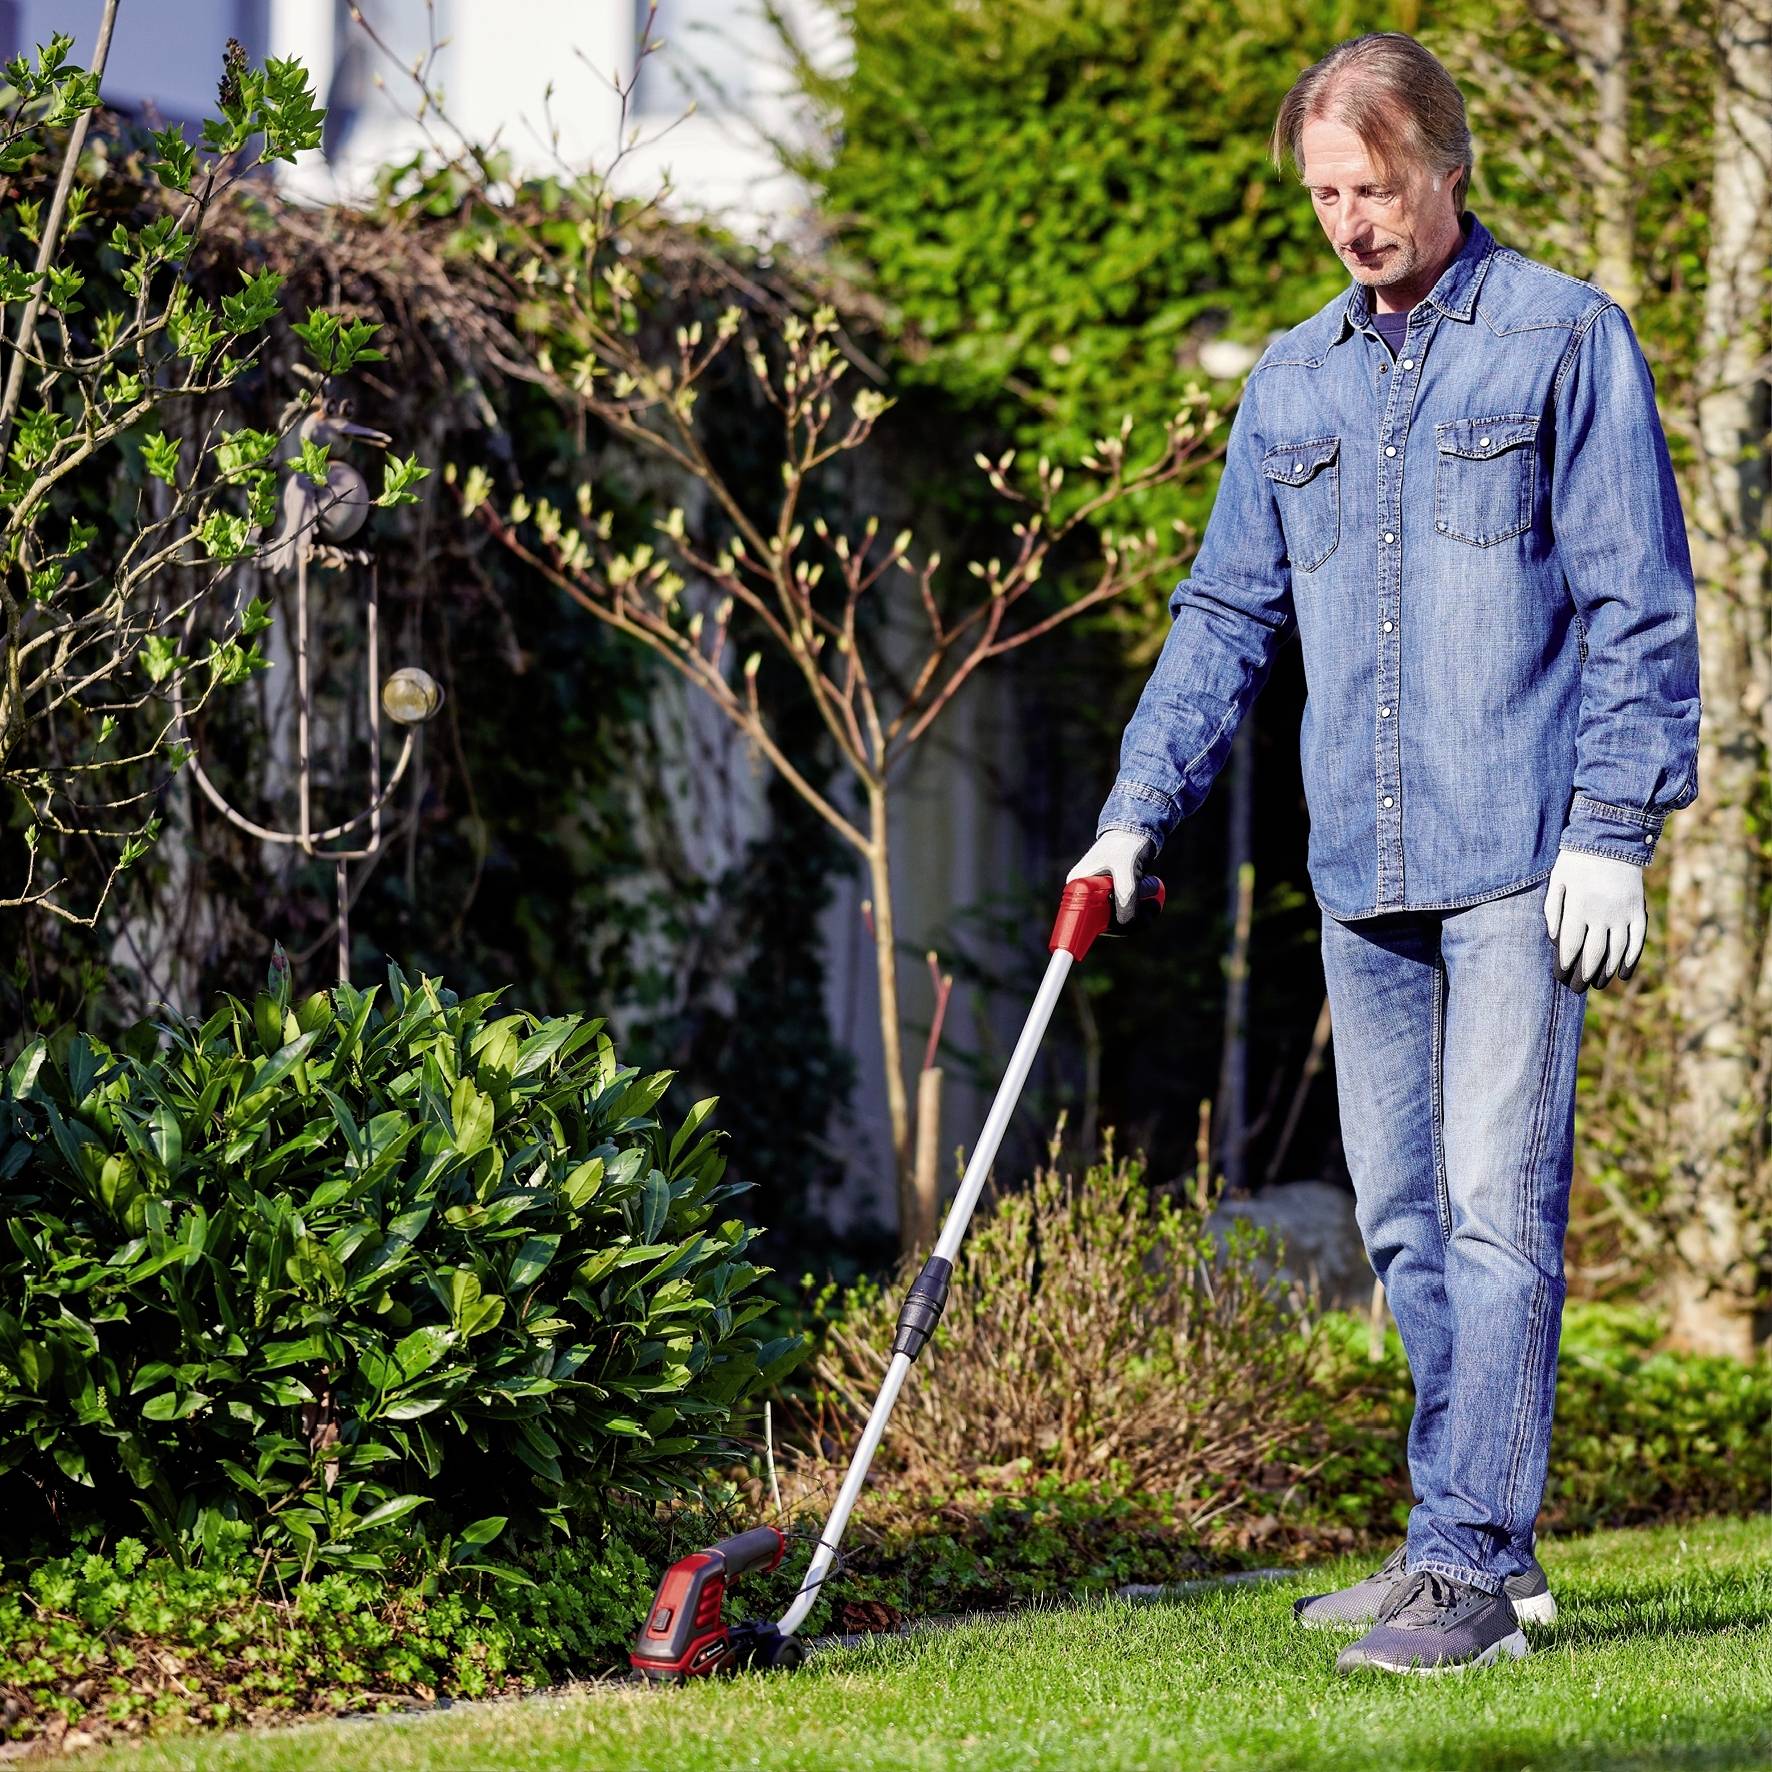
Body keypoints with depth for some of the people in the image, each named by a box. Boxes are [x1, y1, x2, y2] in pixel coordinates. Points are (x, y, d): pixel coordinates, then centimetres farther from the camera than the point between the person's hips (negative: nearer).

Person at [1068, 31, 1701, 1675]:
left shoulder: (1565, 340, 0)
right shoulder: (1291, 382, 16)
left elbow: (1639, 604, -3)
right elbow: (1226, 614, 21)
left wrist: (1614, 831, -9)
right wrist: (1136, 810, 12)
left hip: (1518, 861, -6)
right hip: (1360, 871, 6)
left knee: (1496, 1204, -10)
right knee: (1403, 1219, 8)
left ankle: (1471, 1559, -10)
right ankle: (1468, 1548, 15)